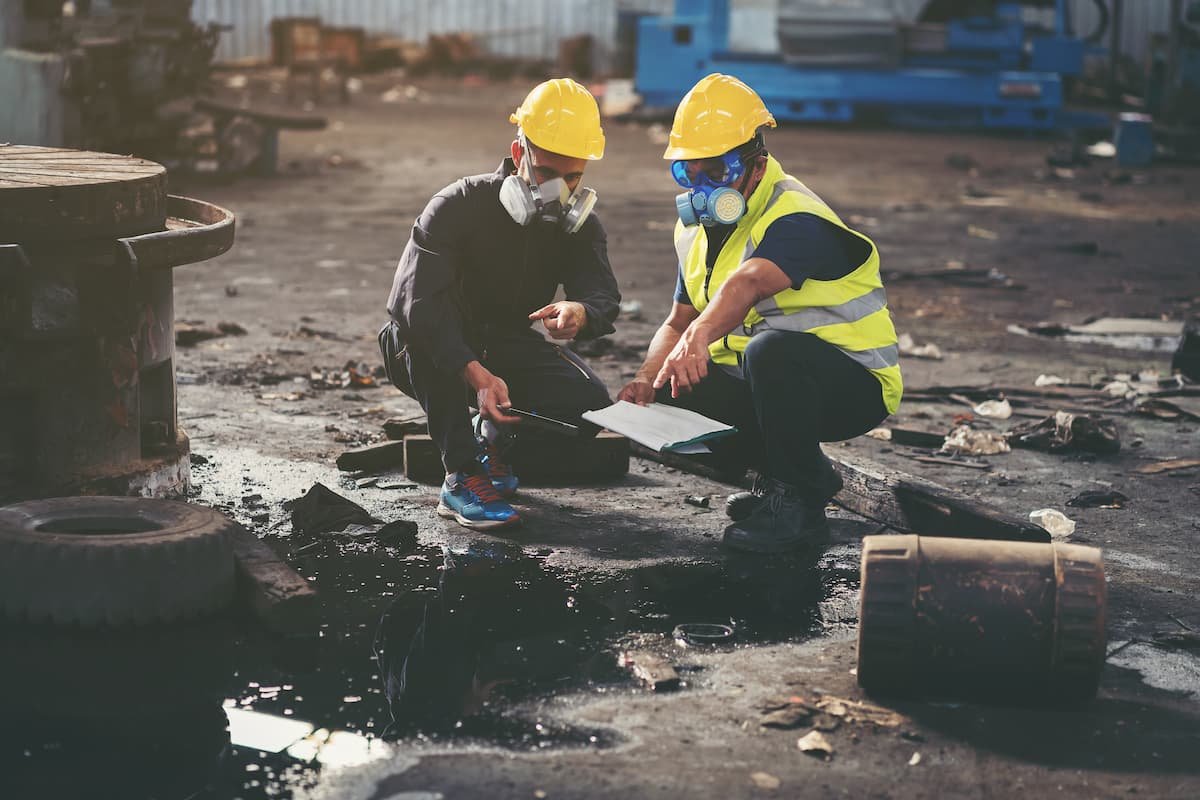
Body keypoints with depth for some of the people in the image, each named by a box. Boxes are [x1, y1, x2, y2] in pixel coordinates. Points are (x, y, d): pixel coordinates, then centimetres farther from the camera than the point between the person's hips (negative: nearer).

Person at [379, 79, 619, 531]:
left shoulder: (580, 225, -6)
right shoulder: (460, 205, -23)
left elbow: (605, 299, -22)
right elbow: (418, 301, -36)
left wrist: (581, 313, -50)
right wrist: (475, 374, -50)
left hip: (505, 347, 4)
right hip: (427, 356, -4)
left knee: (587, 402, -22)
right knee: (423, 321, -38)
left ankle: (492, 438, 10)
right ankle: (462, 477, -32)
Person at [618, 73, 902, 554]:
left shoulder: (795, 219, -22)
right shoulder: (696, 229, 7)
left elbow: (747, 284, -44)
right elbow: (678, 322, 13)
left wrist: (699, 337, -63)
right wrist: (648, 378, -9)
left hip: (852, 385, -8)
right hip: (762, 384, 9)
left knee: (772, 349, -38)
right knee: (665, 397, -11)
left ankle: (799, 503, -19)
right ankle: (795, 474, 7)